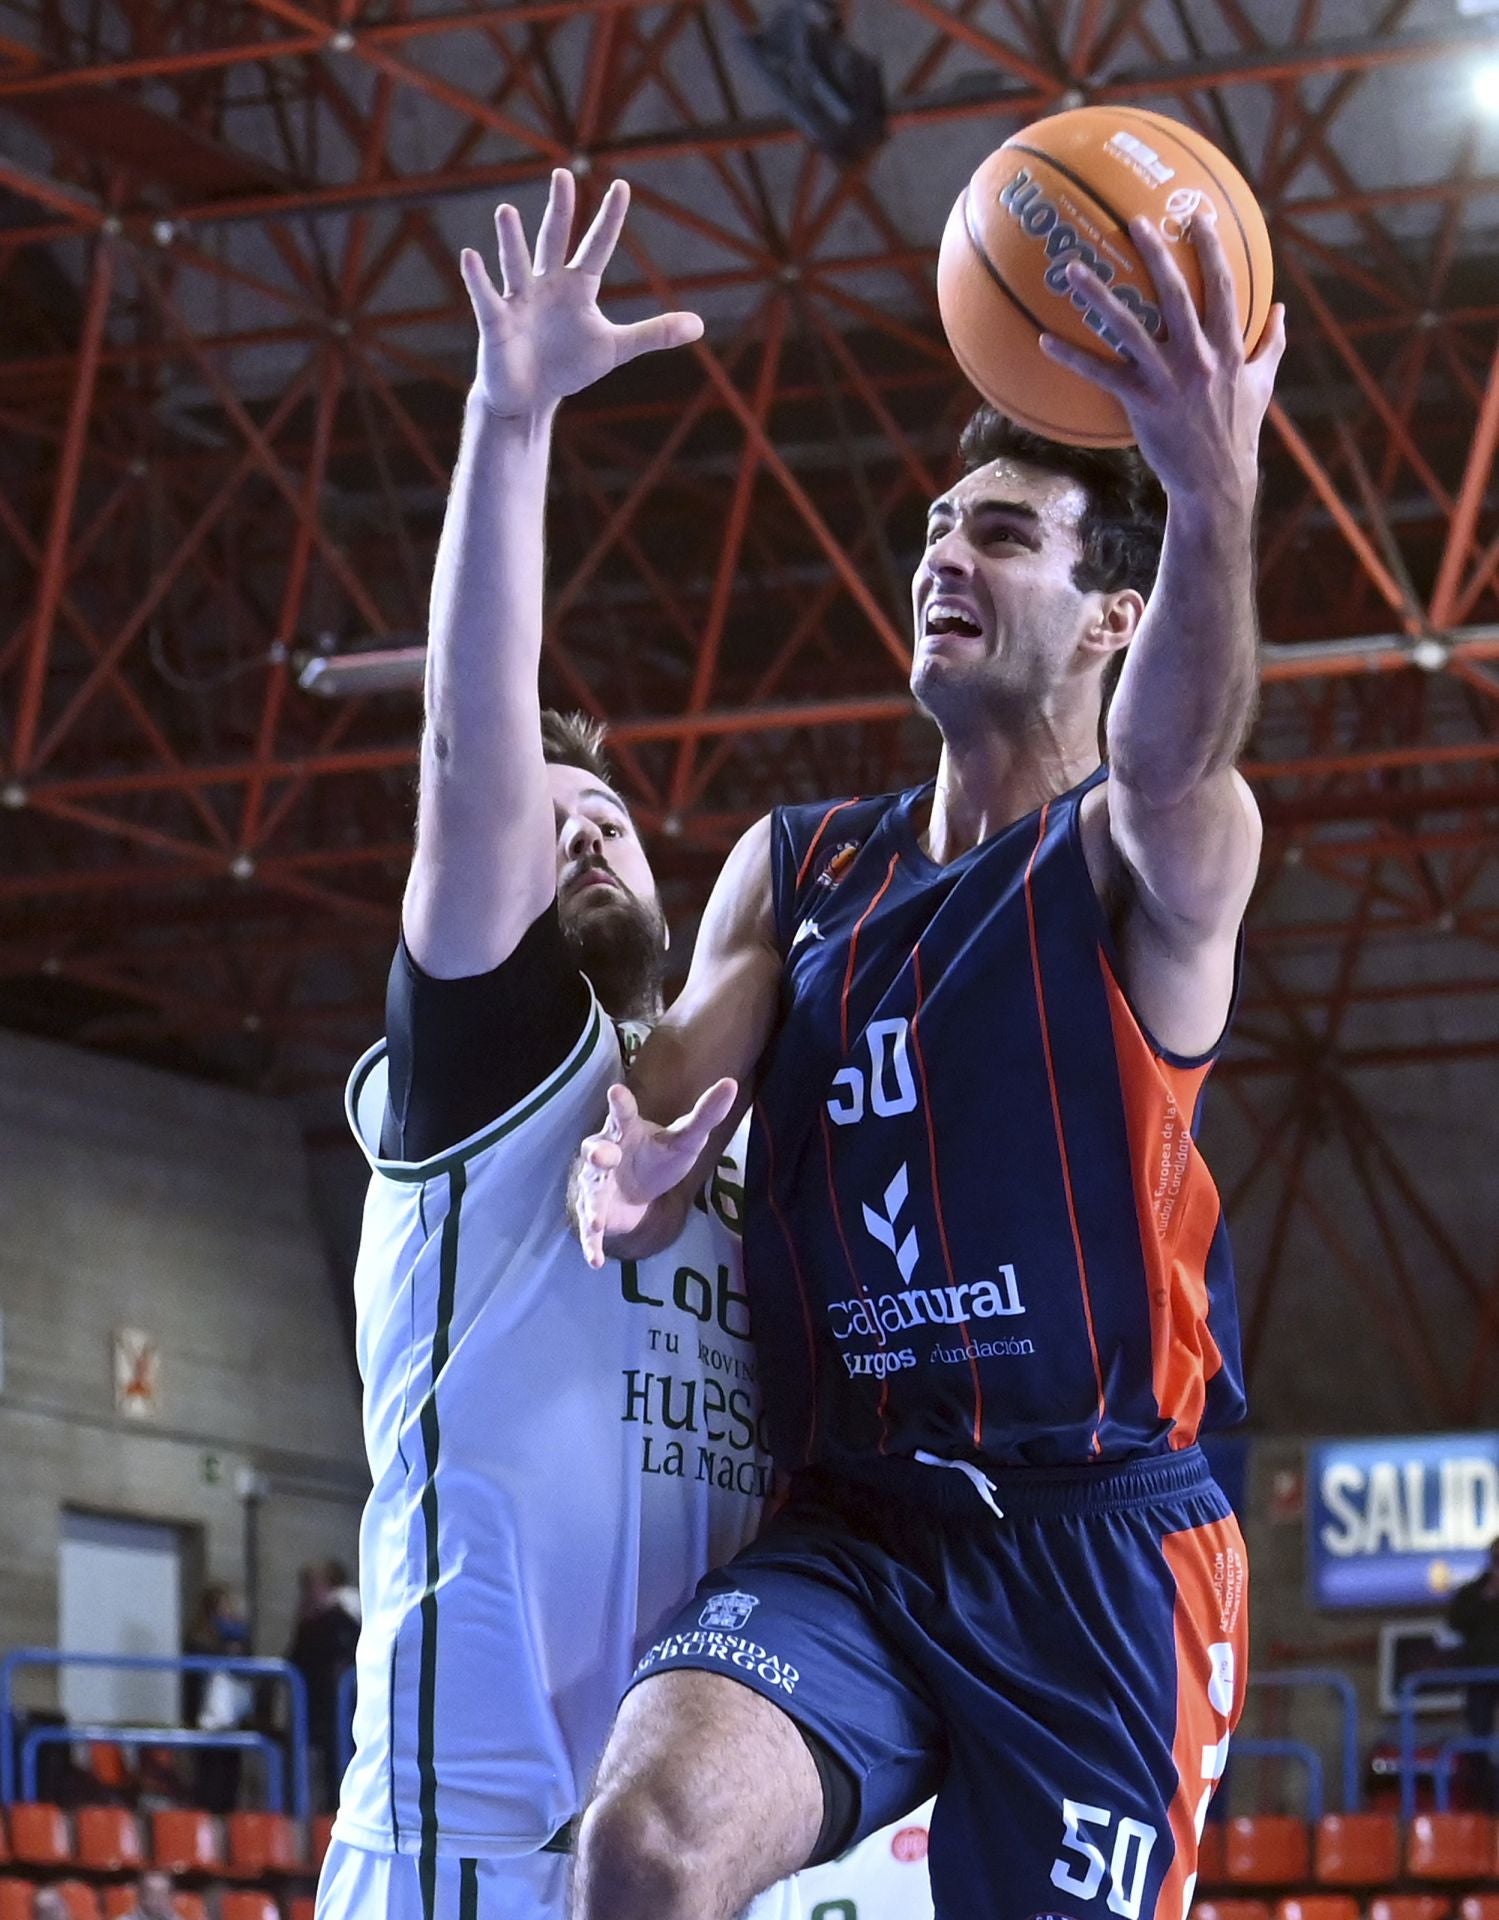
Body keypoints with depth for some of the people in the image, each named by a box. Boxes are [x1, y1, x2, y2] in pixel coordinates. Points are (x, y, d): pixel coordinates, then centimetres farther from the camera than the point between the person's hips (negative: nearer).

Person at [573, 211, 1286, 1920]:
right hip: (846, 1531, 3)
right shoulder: (792, 868, 15)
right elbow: (669, 1098, 8)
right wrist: (631, 1176, -20)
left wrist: (1214, 499, -47)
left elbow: (1171, 761, -25)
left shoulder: (1154, 854, -1)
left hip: (1097, 1537, -3)